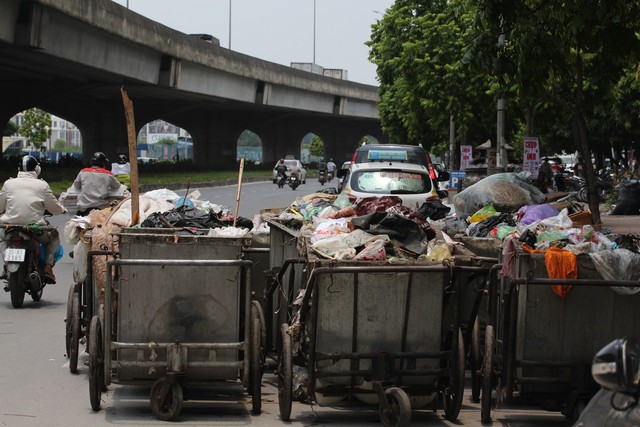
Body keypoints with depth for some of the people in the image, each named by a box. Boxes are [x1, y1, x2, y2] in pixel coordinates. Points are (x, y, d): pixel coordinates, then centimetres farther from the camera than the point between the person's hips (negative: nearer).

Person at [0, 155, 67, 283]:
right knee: (54, 236, 28)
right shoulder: (42, 185, -1)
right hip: (35, 231, -1)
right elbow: (55, 208, 4)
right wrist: (63, 210, 28)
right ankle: (48, 266, 7)